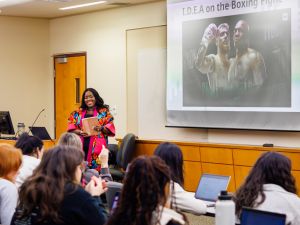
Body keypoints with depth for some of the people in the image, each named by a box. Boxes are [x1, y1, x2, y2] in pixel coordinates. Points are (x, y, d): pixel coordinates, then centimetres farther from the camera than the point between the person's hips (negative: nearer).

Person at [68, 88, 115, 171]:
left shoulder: (104, 112, 8)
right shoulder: (78, 113, 15)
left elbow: (110, 127, 3)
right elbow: (71, 128, 10)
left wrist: (101, 128, -17)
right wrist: (80, 132, -10)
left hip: (97, 148, -2)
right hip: (81, 147, 2)